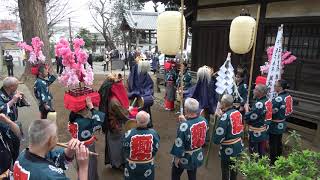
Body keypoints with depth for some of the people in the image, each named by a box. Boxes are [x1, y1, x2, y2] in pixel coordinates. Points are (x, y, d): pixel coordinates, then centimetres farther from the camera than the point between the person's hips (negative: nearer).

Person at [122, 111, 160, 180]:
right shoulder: (153, 133, -20)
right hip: (148, 166, 1)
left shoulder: (129, 134, -23)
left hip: (132, 166, 0)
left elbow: (125, 151, -9)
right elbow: (155, 150, -7)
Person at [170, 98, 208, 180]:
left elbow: (179, 144, -23)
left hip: (185, 157, -5)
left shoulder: (184, 126, -33)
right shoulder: (203, 120, -14)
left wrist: (177, 157, -8)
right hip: (198, 155, 5)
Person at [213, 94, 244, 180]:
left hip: (228, 149, -7)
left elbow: (217, 139, -26)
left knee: (225, 171, 12)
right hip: (238, 146, 7)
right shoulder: (238, 112, -3)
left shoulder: (225, 116, -25)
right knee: (234, 168, 25)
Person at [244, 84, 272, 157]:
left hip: (256, 133, -8)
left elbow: (248, 118, -25)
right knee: (262, 152, 22)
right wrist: (251, 109, 2)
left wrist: (246, 108, -10)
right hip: (264, 132, 8)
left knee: (255, 154, 8)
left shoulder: (259, 104, -28)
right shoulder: (268, 101, 0)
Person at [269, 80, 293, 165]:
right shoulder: (288, 96, 0)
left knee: (273, 144, 6)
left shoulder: (278, 99, -28)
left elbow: (272, 111, -28)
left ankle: (273, 162, 19)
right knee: (279, 142, 23)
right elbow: (288, 109, 9)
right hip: (282, 124, 9)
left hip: (275, 125, -9)